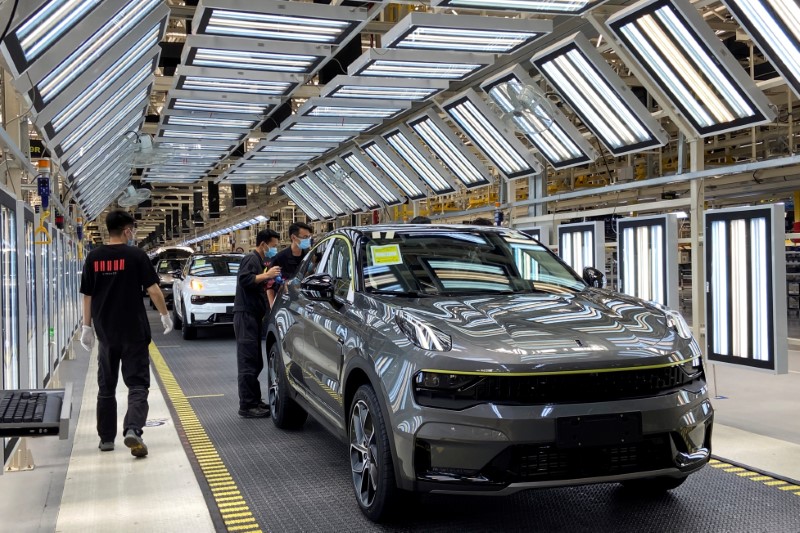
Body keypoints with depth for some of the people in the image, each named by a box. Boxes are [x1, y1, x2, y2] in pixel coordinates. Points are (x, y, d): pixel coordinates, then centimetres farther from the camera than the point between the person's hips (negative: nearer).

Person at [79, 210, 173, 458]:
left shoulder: (93, 257, 4)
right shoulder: (136, 255, -7)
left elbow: (87, 295, 7)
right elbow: (153, 290, -9)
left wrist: (87, 326, 15)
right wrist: (165, 315, 5)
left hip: (105, 332, 4)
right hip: (134, 331, -3)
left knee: (106, 387, 15)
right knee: (137, 384, 0)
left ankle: (106, 438, 21)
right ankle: (133, 430, -20)